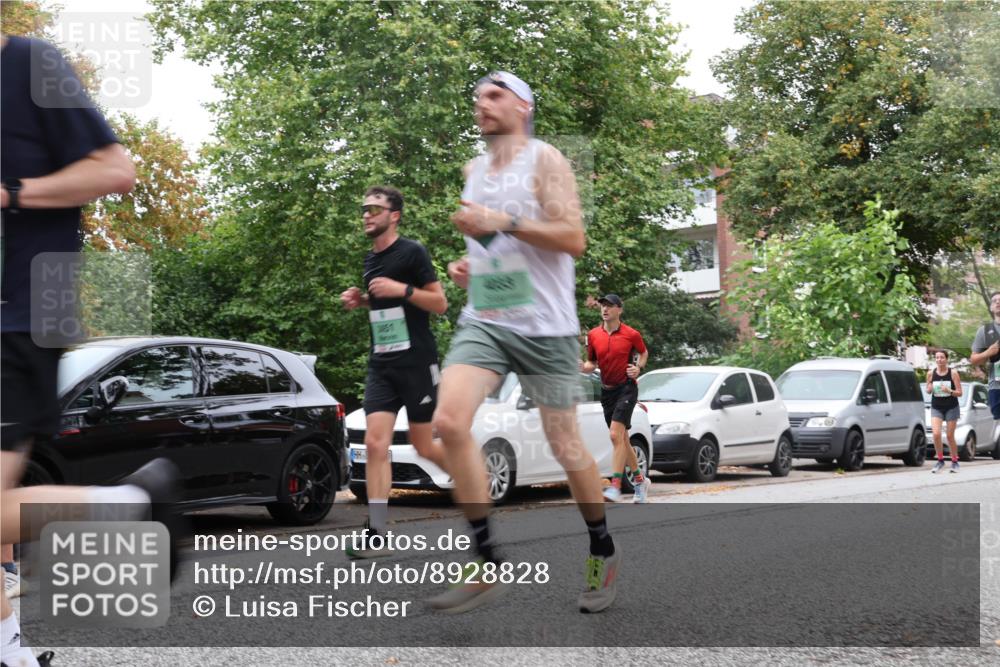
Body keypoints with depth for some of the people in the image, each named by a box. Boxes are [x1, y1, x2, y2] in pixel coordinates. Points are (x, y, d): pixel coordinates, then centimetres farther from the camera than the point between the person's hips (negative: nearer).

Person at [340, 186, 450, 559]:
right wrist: (360, 301, 8)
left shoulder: (411, 252, -7)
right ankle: (376, 535, -12)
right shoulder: (370, 259, 14)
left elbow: (440, 304, -8)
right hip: (381, 364, 6)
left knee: (423, 445, 1)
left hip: (417, 362, -6)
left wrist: (402, 289, -22)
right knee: (375, 443, -9)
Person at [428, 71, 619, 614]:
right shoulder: (473, 170, 17)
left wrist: (503, 223, -22)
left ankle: (603, 553, 26)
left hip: (543, 326, -5)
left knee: (565, 447, 2)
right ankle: (487, 565, -12)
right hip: (483, 322, 5)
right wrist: (466, 266, 10)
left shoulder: (545, 160, -3)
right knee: (449, 421, -19)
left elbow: (573, 239, -14)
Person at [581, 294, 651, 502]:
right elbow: (592, 363, 12)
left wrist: (638, 367, -6)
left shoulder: (631, 334, -6)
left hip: (627, 388, -5)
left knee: (616, 435, -18)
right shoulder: (593, 335, 4)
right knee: (622, 439, 12)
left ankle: (615, 486, -20)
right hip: (607, 390, 5)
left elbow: (644, 352, 12)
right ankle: (639, 479, 29)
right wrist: (583, 367, -11)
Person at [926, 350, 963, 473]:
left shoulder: (953, 373, -8)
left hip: (951, 407, -1)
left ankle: (955, 462, 18)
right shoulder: (931, 373, -2)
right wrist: (930, 389, -12)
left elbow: (959, 392, -6)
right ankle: (940, 460, 2)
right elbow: (928, 390, 11)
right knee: (936, 434, -15)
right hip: (936, 408, 2)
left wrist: (949, 391, -24)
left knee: (950, 436, 2)